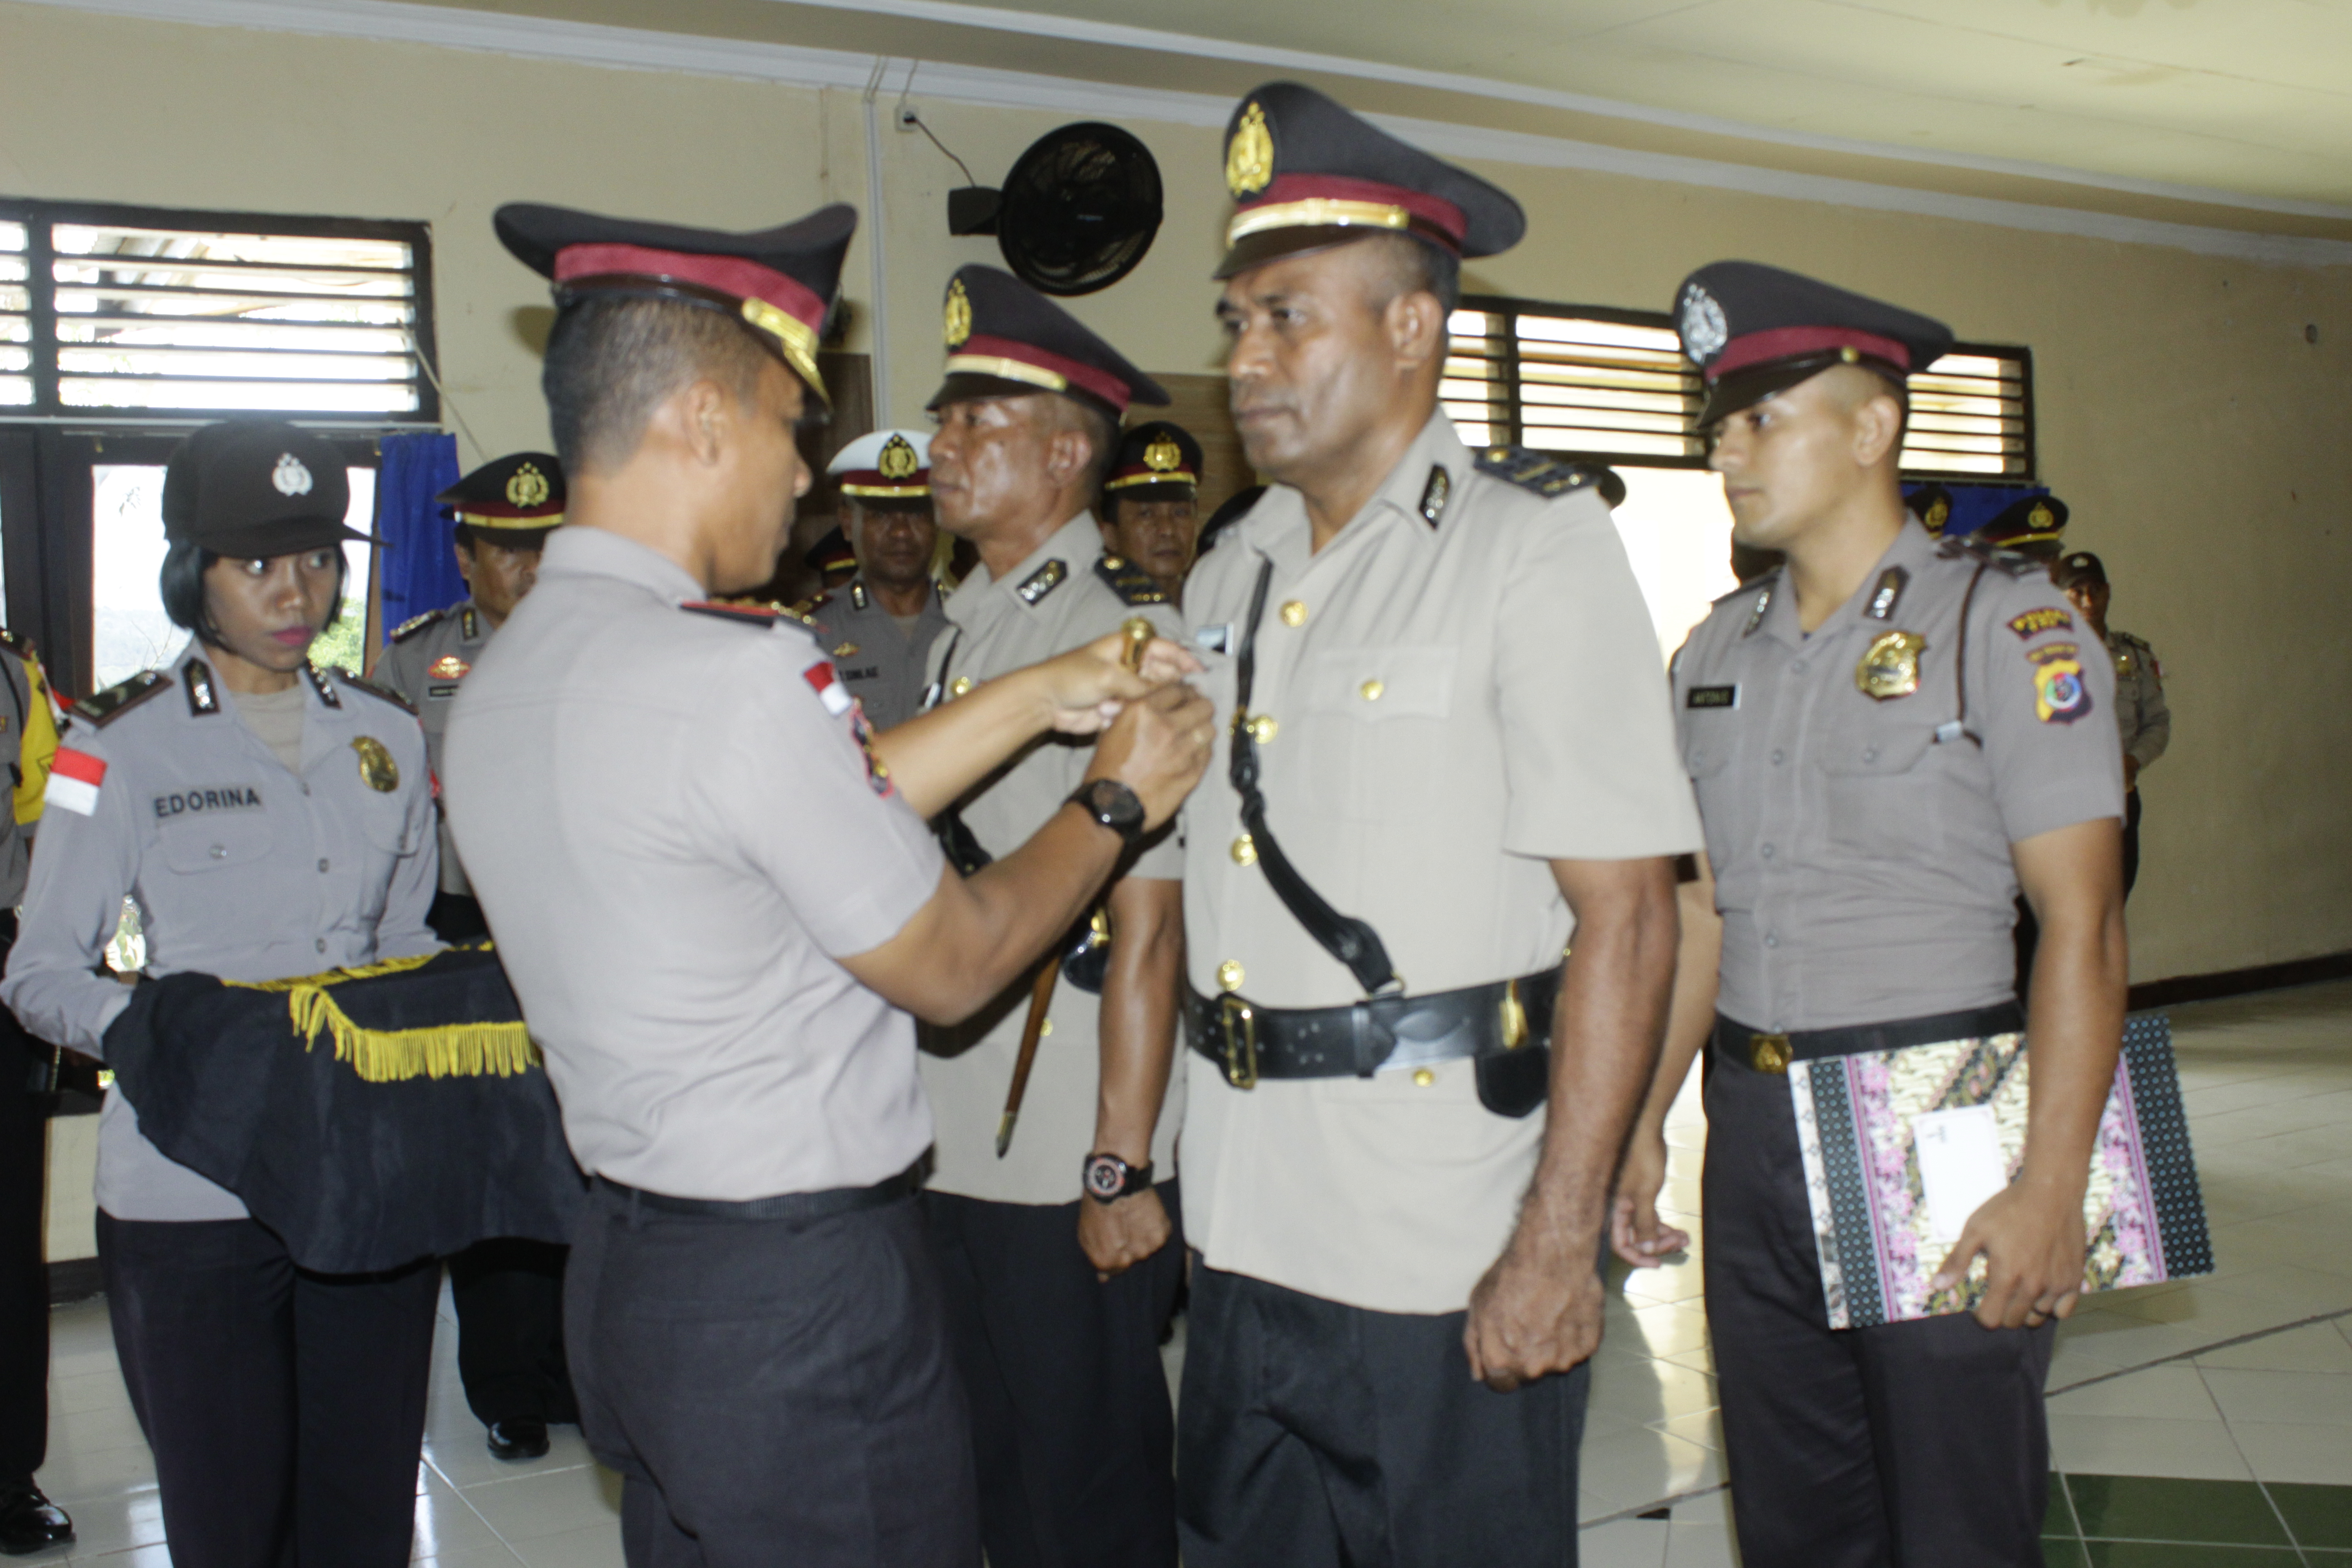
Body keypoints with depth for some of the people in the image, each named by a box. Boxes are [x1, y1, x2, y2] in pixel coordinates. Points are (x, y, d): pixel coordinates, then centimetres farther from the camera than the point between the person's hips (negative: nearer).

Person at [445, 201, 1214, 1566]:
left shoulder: (505, 678, 4)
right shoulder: (743, 674, -23)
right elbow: (955, 965, -12)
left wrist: (1041, 697, 14)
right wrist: (1119, 799, 3)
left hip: (629, 1269, 9)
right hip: (805, 1297, -8)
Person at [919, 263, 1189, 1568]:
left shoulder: (1124, 632, -13)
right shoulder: (960, 636, 12)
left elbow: (1147, 929, -17)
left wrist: (1121, 1170, -18)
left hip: (1071, 1167, -7)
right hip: (956, 1151, 7)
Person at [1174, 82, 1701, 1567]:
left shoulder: (1533, 546, -9)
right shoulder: (1227, 579, 11)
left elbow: (1626, 918, -14)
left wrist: (1560, 1242, -18)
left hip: (1448, 1270, -6)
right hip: (1242, 1239, 7)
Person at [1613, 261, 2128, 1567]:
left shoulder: (2001, 622, -7)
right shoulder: (1718, 652, 10)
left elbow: (2081, 922, -12)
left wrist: (2050, 1187, -18)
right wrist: (1640, 1125, 7)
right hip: (1754, 1131, 5)